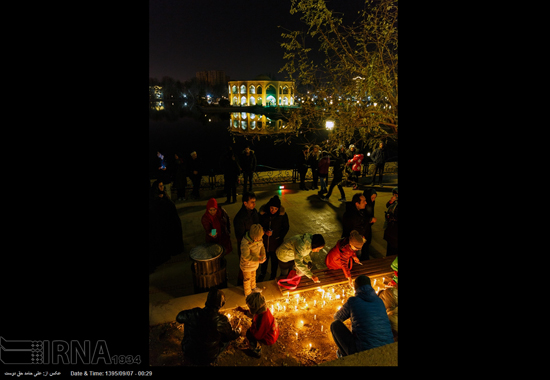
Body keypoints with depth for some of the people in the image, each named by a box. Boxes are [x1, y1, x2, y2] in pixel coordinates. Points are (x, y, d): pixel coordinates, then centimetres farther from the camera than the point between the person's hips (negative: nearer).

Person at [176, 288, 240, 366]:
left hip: (188, 356, 2)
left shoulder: (194, 313, -19)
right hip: (208, 359, -1)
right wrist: (238, 331, 20)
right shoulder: (222, 320, -23)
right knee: (227, 338, 17)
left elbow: (178, 318, 4)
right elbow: (232, 336, -3)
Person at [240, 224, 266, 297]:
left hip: (255, 263, 6)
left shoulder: (259, 238, -16)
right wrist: (258, 259, -34)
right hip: (247, 264, -6)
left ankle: (253, 287, 58)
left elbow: (262, 247, -1)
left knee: (253, 275, 31)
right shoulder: (245, 243, -38)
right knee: (247, 278, 19)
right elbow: (246, 257, -33)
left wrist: (263, 256, -19)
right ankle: (248, 293, 43)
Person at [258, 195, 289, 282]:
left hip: (276, 242, -1)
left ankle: (273, 276, 43)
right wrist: (265, 231, -22)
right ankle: (262, 274, 49)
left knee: (275, 260, 18)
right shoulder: (262, 212, -17)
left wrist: (279, 237, -15)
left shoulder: (283, 214, -18)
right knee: (264, 259, 23)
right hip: (264, 241, 1)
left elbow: (286, 227, -5)